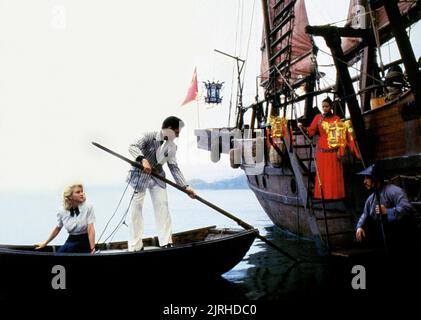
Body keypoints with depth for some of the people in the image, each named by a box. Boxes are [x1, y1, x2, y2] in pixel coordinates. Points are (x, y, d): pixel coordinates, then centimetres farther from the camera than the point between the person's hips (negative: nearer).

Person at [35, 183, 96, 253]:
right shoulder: (62, 212, -4)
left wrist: (92, 248, -24)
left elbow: (90, 229, -18)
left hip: (85, 243, -3)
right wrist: (45, 243, 17)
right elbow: (57, 229, 12)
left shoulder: (88, 207, -14)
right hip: (70, 243, 4)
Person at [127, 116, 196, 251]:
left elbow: (174, 168, 2)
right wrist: (143, 159, -45)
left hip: (157, 177, 5)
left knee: (163, 207, 2)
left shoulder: (172, 147, 0)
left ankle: (166, 243, 11)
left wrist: (186, 186, -4)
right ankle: (135, 247, 4)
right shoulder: (150, 137, -15)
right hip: (140, 175, -5)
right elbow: (133, 147, -27)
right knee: (136, 209, -3)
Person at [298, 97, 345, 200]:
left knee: (334, 174, 1)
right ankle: (323, 194, 8)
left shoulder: (336, 118, 3)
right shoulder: (318, 117, 6)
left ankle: (335, 194, 8)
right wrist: (302, 128, -19)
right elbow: (311, 131, -1)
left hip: (333, 150, -1)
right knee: (322, 173, 2)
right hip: (321, 150, 1)